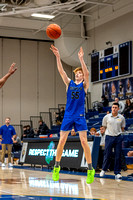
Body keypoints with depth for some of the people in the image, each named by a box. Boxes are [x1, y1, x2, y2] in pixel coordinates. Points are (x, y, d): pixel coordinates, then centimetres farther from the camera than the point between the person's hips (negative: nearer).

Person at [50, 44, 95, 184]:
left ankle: (90, 169, -2)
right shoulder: (69, 83, 10)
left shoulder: (84, 85, 4)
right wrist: (58, 57, -14)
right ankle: (56, 167, 12)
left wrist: (81, 59, -24)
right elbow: (61, 71, -1)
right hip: (68, 116, 3)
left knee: (84, 142, -8)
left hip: (80, 116, -3)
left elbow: (86, 73, -14)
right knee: (61, 141, 0)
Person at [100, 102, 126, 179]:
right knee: (107, 155, 0)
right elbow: (104, 127, 12)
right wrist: (109, 132, 8)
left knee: (118, 156, 0)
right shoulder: (106, 117, 1)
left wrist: (118, 132, 7)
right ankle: (104, 170, 19)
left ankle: (117, 173, 8)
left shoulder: (121, 118, 4)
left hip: (118, 138, 1)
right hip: (109, 137, -1)